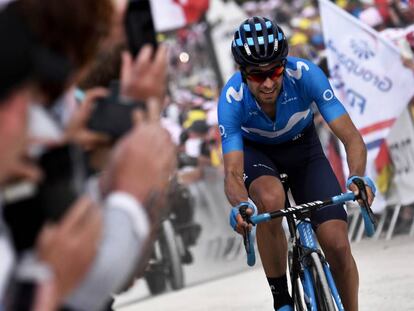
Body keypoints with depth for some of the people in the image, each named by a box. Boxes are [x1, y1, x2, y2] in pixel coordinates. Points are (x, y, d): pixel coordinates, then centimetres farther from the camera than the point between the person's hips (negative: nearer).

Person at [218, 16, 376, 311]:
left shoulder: (305, 75, -33)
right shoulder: (232, 99, -32)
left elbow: (351, 137, -32)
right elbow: (233, 173, -34)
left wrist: (358, 177, -52)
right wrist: (241, 206, -57)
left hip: (303, 148, 1)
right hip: (255, 152, -1)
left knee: (338, 245, -15)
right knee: (270, 199, -36)